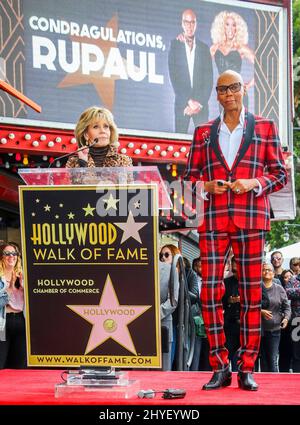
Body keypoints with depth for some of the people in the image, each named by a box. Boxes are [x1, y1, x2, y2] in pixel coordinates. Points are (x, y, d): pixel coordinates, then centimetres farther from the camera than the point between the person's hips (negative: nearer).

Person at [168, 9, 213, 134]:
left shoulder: (204, 48, 9)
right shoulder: (175, 45, 3)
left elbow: (209, 80, 5)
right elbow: (174, 77, -4)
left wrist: (200, 103, -8)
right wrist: (189, 101, -12)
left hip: (201, 103, 2)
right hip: (182, 103, -1)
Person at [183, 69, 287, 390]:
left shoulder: (264, 127, 12)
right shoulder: (203, 132, 16)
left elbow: (279, 173, 9)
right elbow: (189, 176, 16)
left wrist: (255, 183, -9)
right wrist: (206, 186, -5)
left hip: (251, 217, -1)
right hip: (212, 218, 2)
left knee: (250, 292, 0)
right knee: (210, 291, -4)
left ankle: (246, 368, 9)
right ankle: (220, 367, 7)